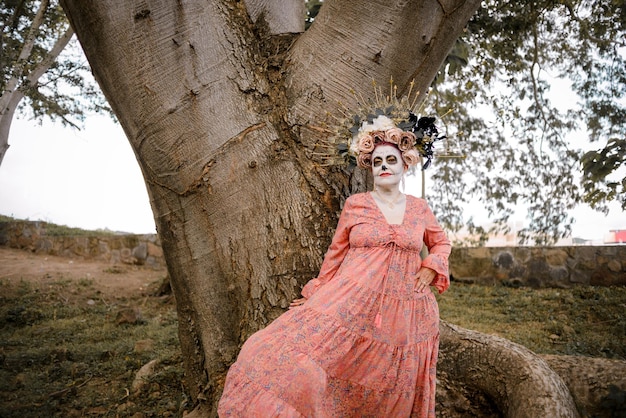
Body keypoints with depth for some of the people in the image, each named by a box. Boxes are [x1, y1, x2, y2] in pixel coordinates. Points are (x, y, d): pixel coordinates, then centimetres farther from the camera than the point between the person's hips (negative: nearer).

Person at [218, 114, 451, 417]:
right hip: (352, 305, -2)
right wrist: (317, 294, 4)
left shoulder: (420, 208, 7)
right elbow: (336, 253, 6)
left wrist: (431, 269, 3)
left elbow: (441, 243, 22)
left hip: (402, 314, 2)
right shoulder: (354, 204, 1)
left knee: (392, 393, 13)